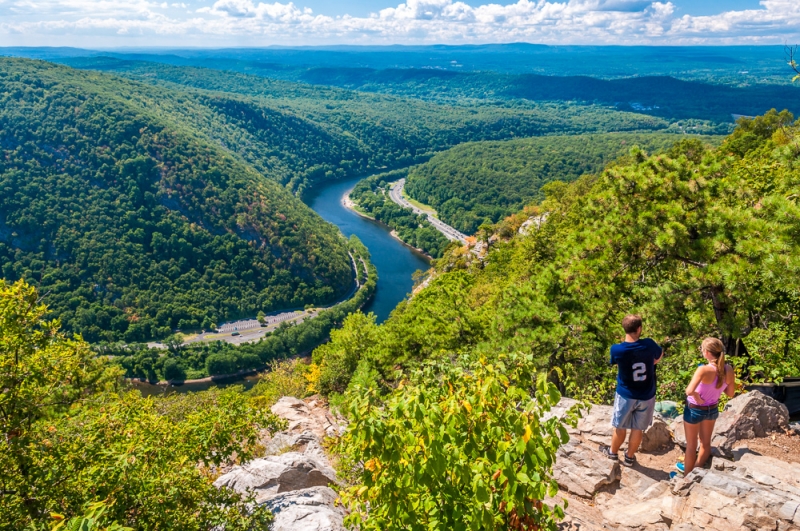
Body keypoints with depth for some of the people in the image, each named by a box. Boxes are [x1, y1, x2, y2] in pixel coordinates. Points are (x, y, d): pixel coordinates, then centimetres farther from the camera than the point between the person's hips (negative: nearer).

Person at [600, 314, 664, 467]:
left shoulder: (616, 349, -22)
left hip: (626, 395, -1)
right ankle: (629, 457, 33)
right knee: (638, 428, 17)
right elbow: (660, 356, 6)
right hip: (646, 396, 1)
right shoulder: (648, 345, -17)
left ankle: (613, 452, 40)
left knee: (620, 426, 19)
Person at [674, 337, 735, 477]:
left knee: (691, 445, 14)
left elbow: (689, 391, -42)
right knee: (705, 442, 24)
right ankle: (695, 469, 45)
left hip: (695, 409, -5)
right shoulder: (729, 370, -14)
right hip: (712, 409, 5)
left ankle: (687, 476, 31)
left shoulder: (704, 370, -31)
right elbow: (730, 393, 0)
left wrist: (697, 396, -22)